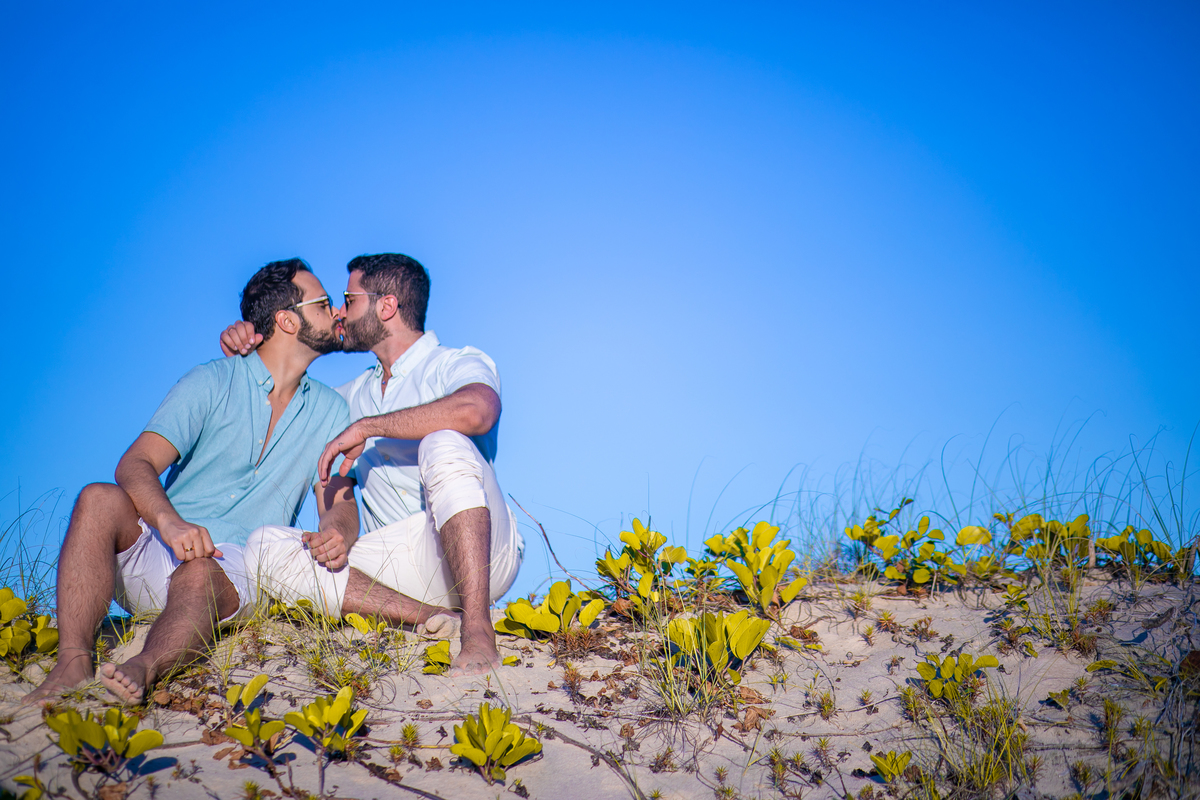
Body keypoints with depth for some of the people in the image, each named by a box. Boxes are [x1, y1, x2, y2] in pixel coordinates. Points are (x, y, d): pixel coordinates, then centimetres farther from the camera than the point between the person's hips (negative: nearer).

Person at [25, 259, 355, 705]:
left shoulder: (329, 411, 15)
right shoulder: (212, 382, 3)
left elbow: (340, 502, 11)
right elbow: (135, 464, -8)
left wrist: (336, 531, -16)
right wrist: (170, 521, -30)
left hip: (235, 571, 0)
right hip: (159, 548, 0)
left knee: (199, 577, -35)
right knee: (100, 500, -30)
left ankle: (144, 669, -61)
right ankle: (72, 664, -41)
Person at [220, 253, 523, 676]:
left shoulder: (459, 365, 2)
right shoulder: (358, 393, 25)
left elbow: (477, 411, -24)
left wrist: (367, 427, -19)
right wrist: (244, 356, 17)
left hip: (479, 557, -6)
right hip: (396, 568, 6)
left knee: (445, 446, -33)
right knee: (266, 545, -14)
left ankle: (478, 634, -41)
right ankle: (437, 619, -27)